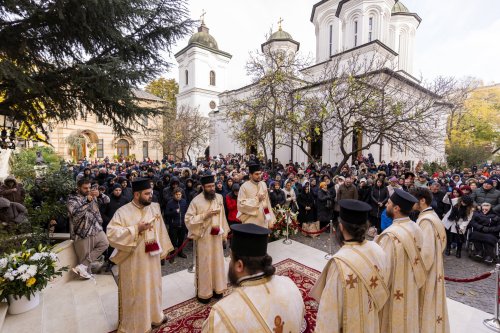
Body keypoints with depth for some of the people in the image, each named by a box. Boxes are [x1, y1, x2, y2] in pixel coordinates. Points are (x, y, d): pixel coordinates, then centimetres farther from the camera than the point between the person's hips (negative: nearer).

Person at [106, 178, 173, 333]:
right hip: (133, 261, -5)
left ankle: (154, 315, 43)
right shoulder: (123, 212, -15)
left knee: (153, 287, 21)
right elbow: (111, 233, -22)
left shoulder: (155, 207, -1)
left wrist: (163, 250, 9)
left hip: (152, 258, 5)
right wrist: (136, 229, -27)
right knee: (135, 292, 11)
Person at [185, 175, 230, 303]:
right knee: (204, 264, 8)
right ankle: (203, 292, 26)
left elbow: (222, 216, 7)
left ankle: (216, 288, 33)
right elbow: (188, 219, -13)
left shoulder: (219, 197, 0)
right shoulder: (196, 201, -13)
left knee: (217, 261, 15)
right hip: (203, 237, -4)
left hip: (217, 236, 4)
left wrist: (224, 232, 8)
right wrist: (205, 215, -22)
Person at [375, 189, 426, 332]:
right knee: (408, 321, 25)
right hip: (411, 290, 7)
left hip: (394, 295, -7)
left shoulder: (390, 235, -30)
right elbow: (418, 261, 4)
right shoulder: (416, 228, -6)